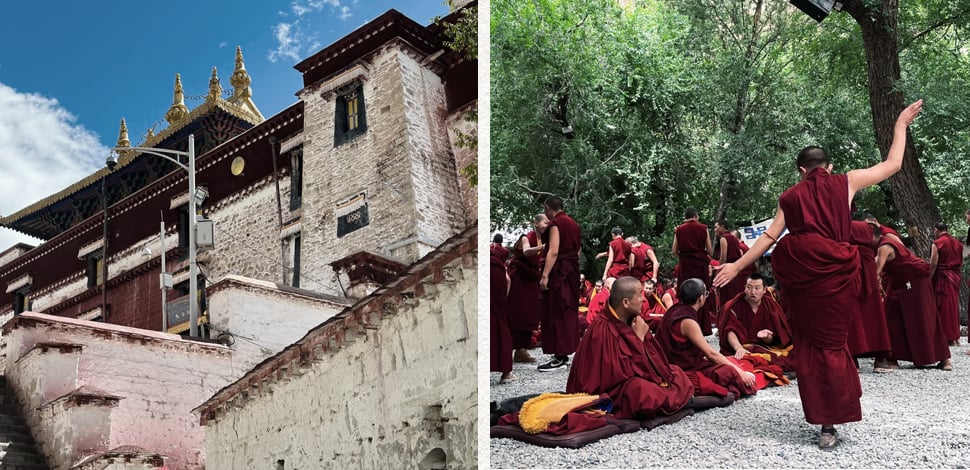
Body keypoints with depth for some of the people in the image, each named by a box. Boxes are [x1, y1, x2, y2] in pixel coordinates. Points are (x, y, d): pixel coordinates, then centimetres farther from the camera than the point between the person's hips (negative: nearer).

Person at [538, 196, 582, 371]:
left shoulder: (555, 223, -11)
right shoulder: (573, 224, 16)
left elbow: (553, 251, -20)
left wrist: (545, 275, -23)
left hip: (558, 270, -9)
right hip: (573, 270, 9)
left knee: (555, 312, -5)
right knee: (568, 311, 13)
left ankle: (559, 357, -5)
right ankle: (565, 353, 21)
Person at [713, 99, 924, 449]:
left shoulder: (790, 196, 16)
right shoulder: (846, 183, 11)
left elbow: (770, 237, 12)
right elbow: (892, 164, 20)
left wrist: (736, 266, 17)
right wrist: (901, 125, 32)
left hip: (796, 270, 2)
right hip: (833, 269, -1)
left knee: (808, 344, 15)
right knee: (832, 344, 6)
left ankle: (820, 417, 17)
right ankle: (830, 426, 4)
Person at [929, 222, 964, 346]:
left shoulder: (937, 243, -11)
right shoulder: (957, 243, 10)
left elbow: (933, 264, -15)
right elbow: (961, 262, 14)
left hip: (942, 277, -6)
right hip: (955, 278, 6)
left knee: (944, 307, -1)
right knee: (954, 306, 12)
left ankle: (949, 337, -1)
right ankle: (956, 337, 16)